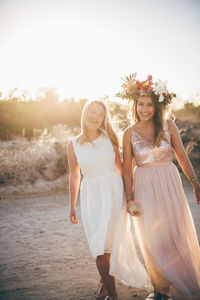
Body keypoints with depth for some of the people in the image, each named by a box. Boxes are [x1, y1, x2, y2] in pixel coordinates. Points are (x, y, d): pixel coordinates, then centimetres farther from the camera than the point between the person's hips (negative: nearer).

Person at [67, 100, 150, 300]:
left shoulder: (109, 138, -1)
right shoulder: (74, 144, 1)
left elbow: (121, 167, 6)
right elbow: (74, 176, 8)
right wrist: (72, 206, 11)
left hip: (113, 193, -1)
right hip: (90, 196, 1)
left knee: (104, 243, -7)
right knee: (99, 244, 2)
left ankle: (104, 281, 20)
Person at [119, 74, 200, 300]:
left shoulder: (168, 125, -2)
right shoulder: (130, 133, -3)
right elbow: (127, 168, 0)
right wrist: (129, 199, -3)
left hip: (169, 185, 1)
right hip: (144, 188, 0)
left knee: (176, 236, 8)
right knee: (152, 240, 7)